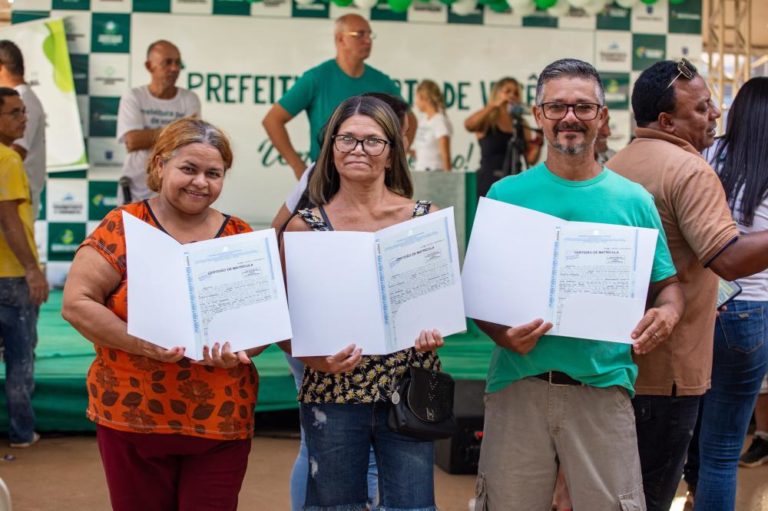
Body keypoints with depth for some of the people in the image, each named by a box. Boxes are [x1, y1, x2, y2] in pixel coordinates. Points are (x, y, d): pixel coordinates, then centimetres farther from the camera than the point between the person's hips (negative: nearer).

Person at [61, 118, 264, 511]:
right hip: (132, 418, -1)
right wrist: (141, 345, -20)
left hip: (221, 423, 2)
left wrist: (240, 351, -14)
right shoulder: (123, 227, -3)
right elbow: (76, 303, -8)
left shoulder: (241, 238, 5)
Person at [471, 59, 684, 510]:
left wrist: (667, 313, -12)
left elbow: (667, 285, 11)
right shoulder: (506, 196, 4)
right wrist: (501, 334, -15)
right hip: (517, 384, 0)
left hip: (604, 386, 0)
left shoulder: (633, 201, 6)